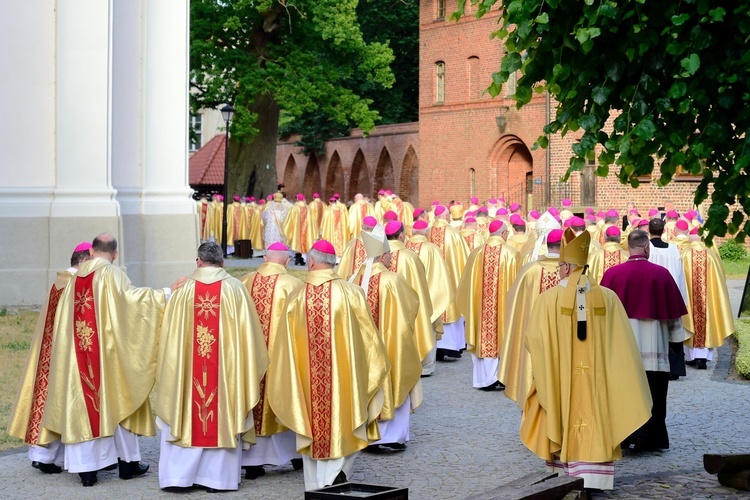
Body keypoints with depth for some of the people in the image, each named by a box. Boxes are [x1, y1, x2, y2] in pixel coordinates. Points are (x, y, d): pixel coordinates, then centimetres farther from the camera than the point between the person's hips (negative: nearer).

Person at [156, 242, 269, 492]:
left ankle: (178, 474, 8)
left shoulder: (184, 289, -2)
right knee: (223, 417, 7)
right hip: (225, 367, 0)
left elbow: (169, 334, 1)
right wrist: (247, 366, 10)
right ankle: (218, 476, 9)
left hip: (186, 369, 1)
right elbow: (248, 332, -1)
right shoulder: (235, 288, -4)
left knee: (185, 413, 9)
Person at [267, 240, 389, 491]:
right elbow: (369, 338, -1)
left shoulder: (296, 297, -4)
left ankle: (318, 488, 15)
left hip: (308, 379, 1)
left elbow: (285, 346, 1)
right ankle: (337, 471, -11)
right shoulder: (351, 293, -8)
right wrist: (374, 371, 14)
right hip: (344, 376, -1)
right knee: (344, 424, 12)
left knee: (314, 427, 13)